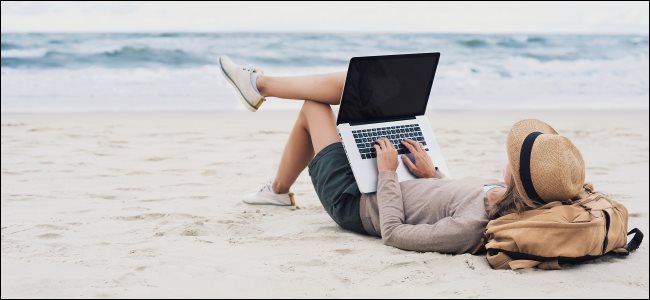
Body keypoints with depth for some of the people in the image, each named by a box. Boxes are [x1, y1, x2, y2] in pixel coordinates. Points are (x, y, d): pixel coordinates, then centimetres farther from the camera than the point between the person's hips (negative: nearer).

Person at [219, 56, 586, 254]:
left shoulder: (473, 227, -43)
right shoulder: (513, 203, -19)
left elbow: (394, 233, -33)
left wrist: (387, 173, -25)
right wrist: (432, 175, -7)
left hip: (355, 201, -7)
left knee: (314, 107, 8)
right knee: (355, 81, 9)